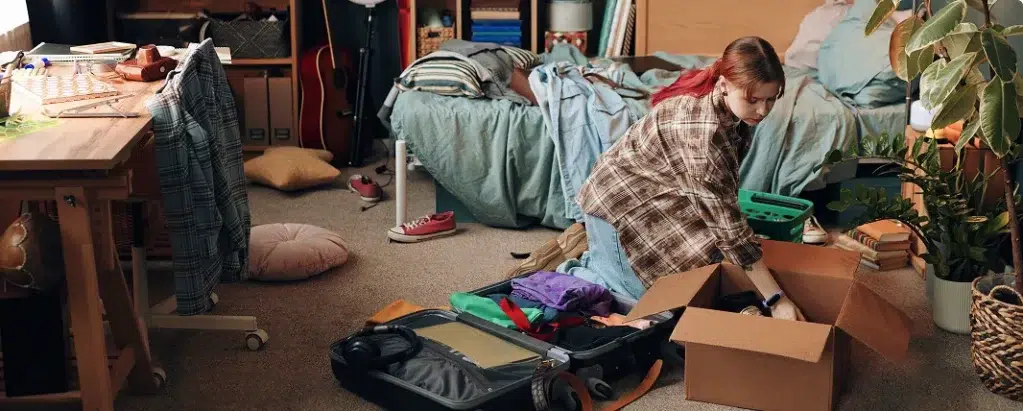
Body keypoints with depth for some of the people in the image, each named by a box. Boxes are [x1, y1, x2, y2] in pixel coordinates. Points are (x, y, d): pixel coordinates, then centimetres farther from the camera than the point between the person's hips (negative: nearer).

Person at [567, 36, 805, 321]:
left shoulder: (732, 109, -8)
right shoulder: (702, 128, -35)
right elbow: (726, 223, -34)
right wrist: (777, 299, -33)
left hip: (655, 197, 9)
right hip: (620, 205, -9)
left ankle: (600, 261, 23)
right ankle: (571, 280, 8)